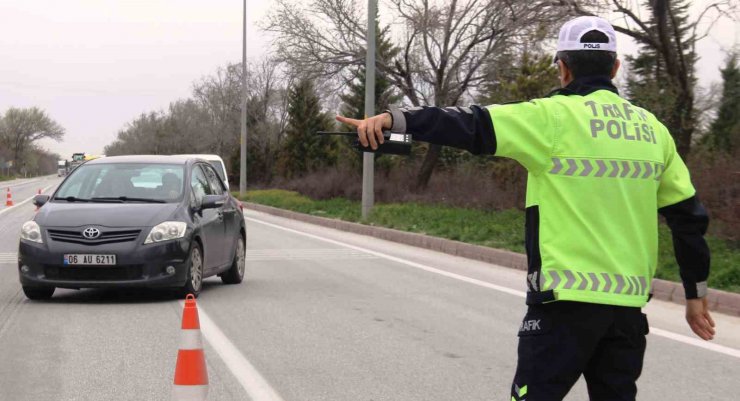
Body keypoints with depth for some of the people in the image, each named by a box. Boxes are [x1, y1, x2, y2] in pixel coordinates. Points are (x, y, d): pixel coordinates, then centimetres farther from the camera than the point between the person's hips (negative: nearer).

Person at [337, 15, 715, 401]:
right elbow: (688, 215, 14)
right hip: (628, 303, 6)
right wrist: (696, 294, 22)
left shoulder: (555, 116, -7)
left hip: (568, 296, -5)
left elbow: (474, 126, -19)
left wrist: (396, 119, -24)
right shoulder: (652, 129, 10)